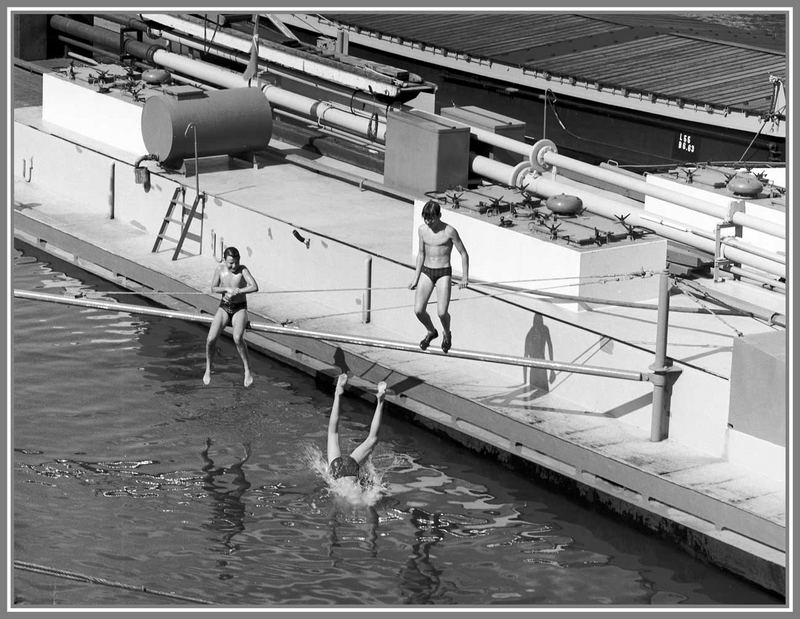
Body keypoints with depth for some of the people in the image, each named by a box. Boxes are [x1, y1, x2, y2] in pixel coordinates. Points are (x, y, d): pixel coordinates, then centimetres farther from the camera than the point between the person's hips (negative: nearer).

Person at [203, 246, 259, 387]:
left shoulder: (242, 270, -14)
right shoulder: (220, 268, -3)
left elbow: (255, 287, -26)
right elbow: (213, 288, 1)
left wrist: (237, 291, -29)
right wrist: (227, 289, -16)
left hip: (240, 308, -3)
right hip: (224, 307, 3)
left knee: (237, 338, -30)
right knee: (210, 339, -13)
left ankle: (247, 369, -15)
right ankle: (208, 369, 9)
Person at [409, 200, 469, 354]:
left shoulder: (449, 231, -11)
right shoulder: (422, 229, 3)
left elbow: (464, 254, -4)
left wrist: (465, 277, -9)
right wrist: (416, 279, 15)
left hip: (444, 273, -4)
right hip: (426, 272, 4)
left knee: (442, 312, -15)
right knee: (418, 310, -8)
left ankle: (447, 334, 19)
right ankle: (431, 332, 23)